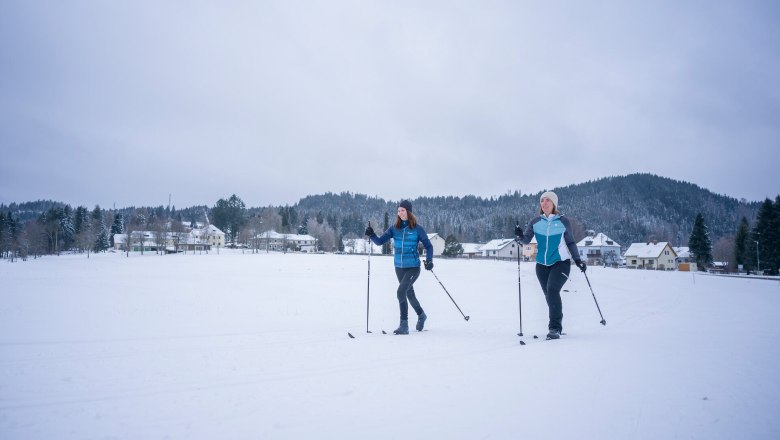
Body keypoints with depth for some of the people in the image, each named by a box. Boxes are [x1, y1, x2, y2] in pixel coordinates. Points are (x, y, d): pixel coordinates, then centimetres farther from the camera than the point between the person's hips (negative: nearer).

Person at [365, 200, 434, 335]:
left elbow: (428, 246, -1)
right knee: (409, 294, 19)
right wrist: (372, 235, -21)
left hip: (413, 267, -5)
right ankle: (421, 315, 46)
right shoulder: (394, 228, 1)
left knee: (401, 291, -21)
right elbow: (380, 241, -3)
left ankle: (404, 325, -13)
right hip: (399, 267, 5)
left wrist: (429, 260, -16)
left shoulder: (417, 229, -9)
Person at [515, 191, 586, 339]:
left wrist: (577, 260, 3)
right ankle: (556, 325, 25)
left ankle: (555, 328, -20)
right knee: (549, 296, 8)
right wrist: (520, 236, -25)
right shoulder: (536, 222, 5)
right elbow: (527, 239, -4)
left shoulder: (563, 221, -1)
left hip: (561, 262, -4)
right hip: (542, 264, 4)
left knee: (552, 290, -23)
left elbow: (570, 242, 8)